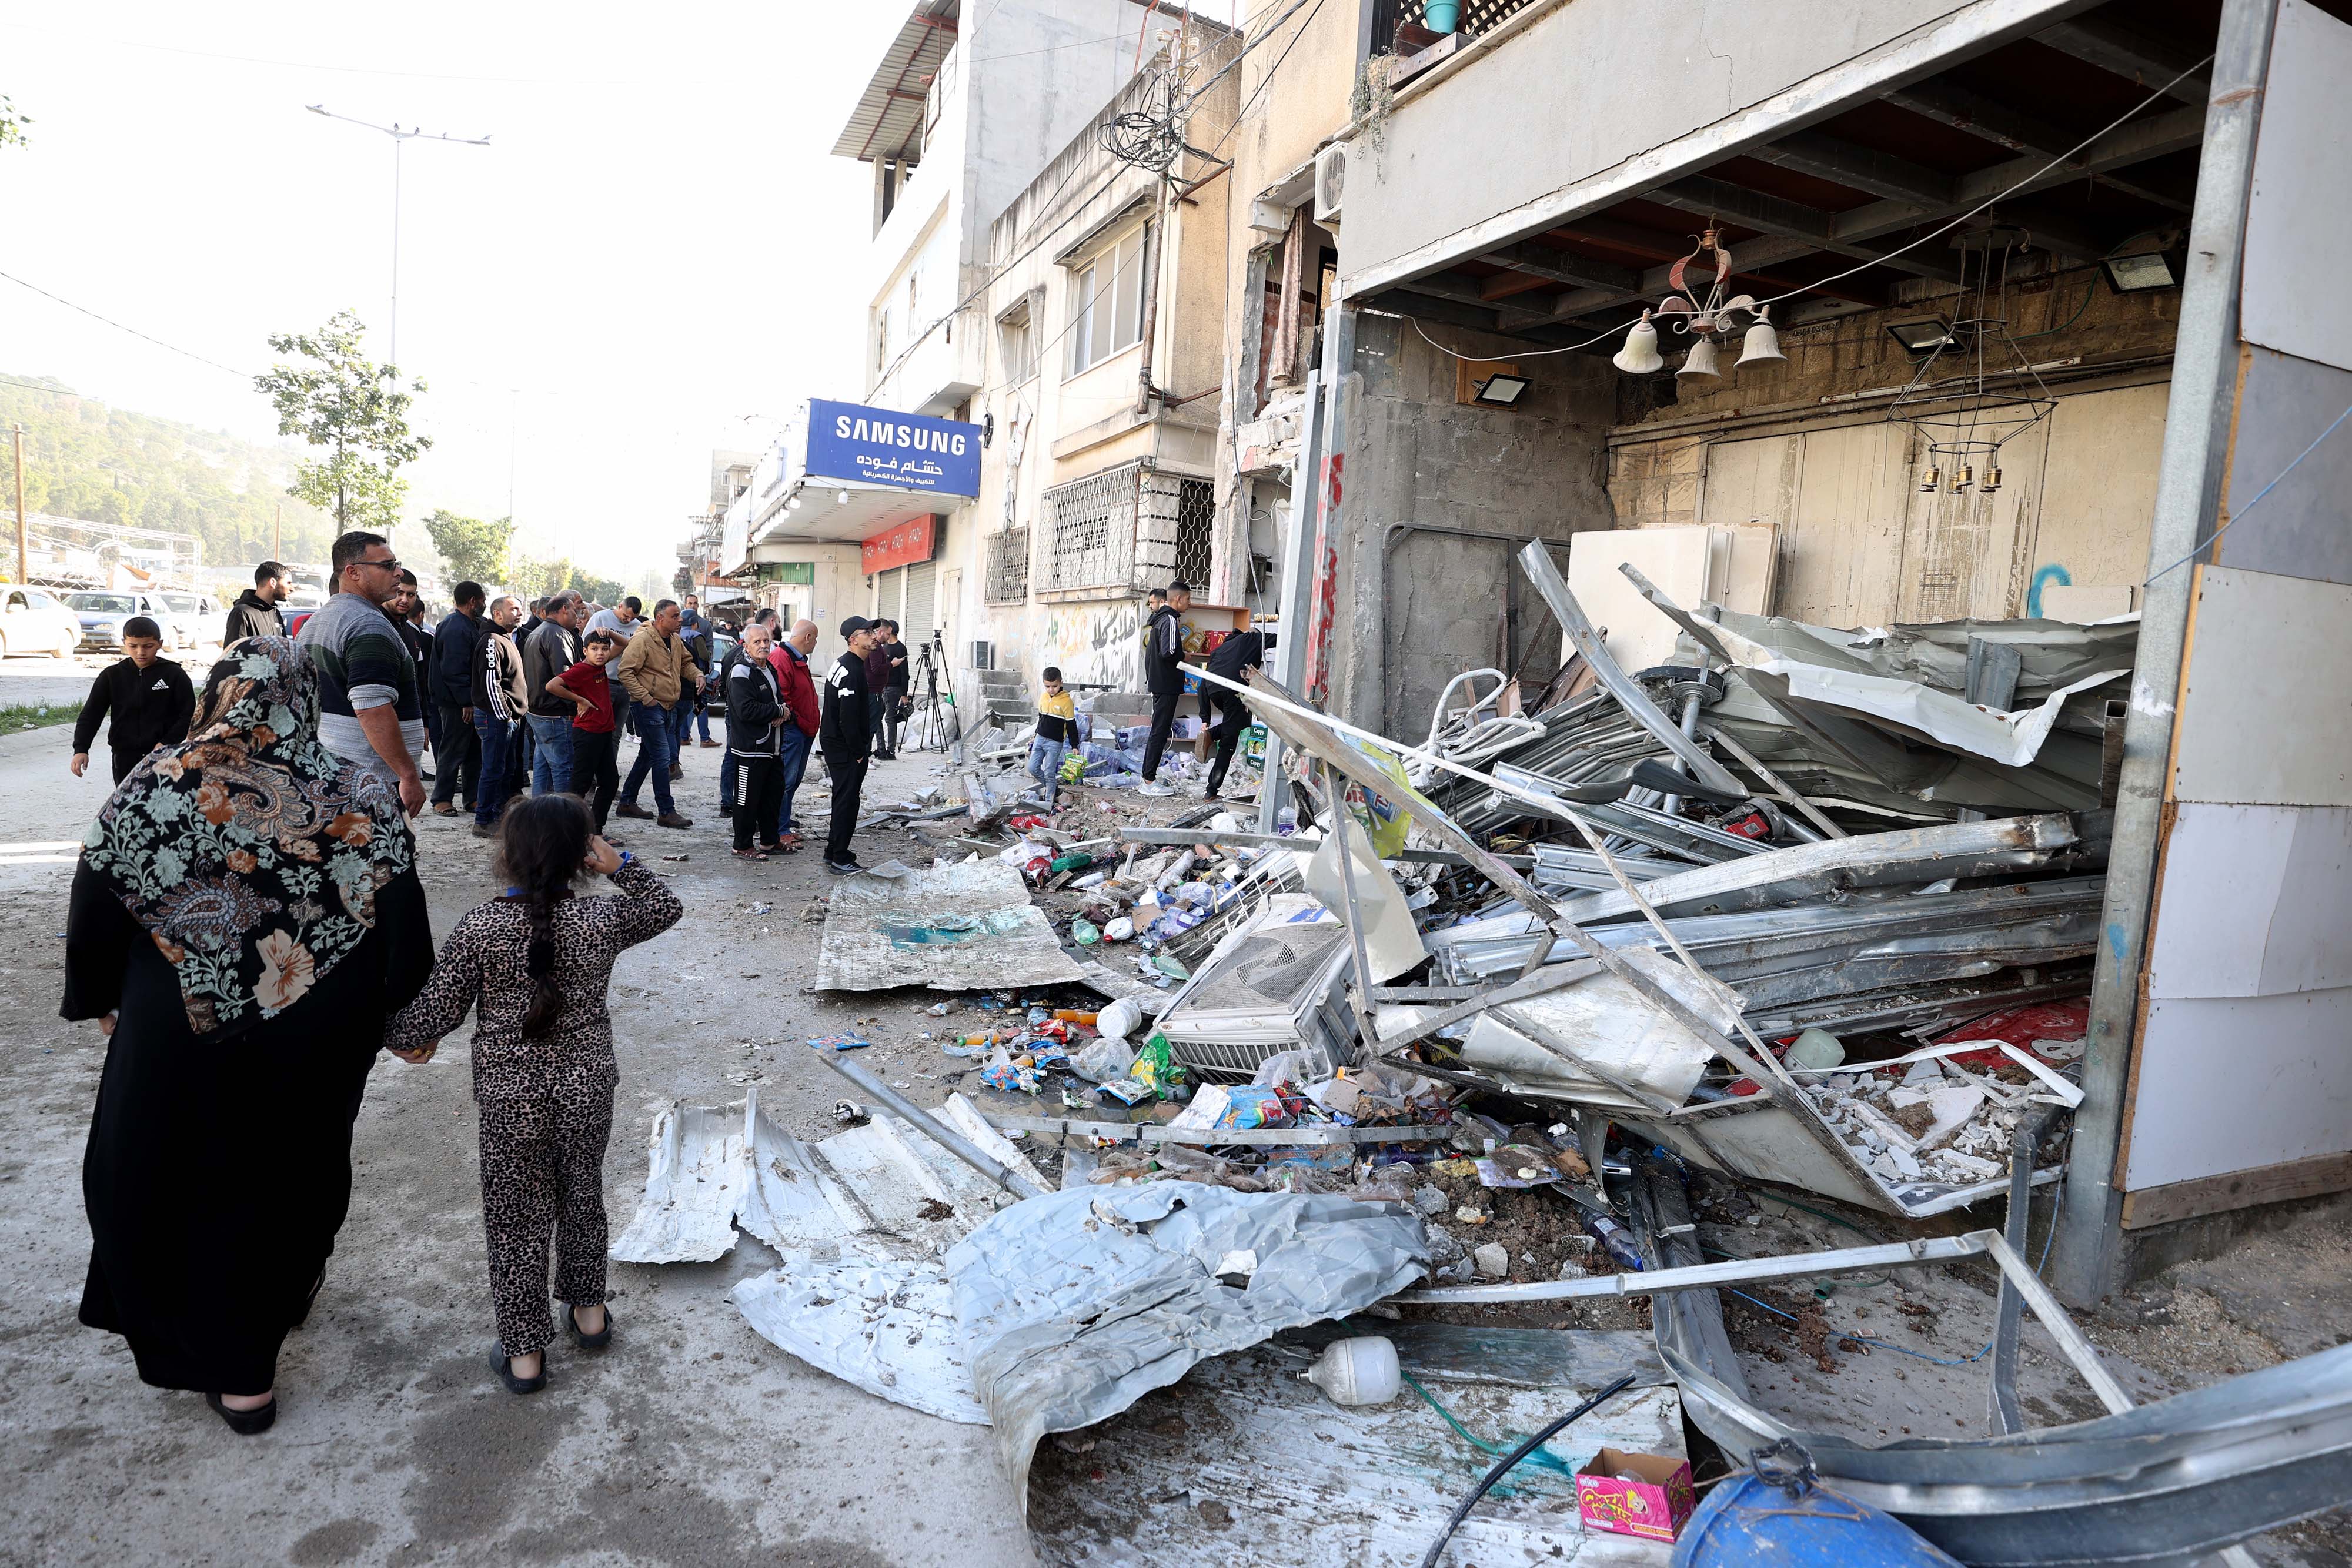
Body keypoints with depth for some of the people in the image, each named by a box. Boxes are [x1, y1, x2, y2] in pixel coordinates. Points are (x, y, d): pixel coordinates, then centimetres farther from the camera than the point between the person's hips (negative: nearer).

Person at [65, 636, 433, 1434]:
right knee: (297, 1160, 25)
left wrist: (100, 999, 13)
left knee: (182, 1176, 18)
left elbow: (94, 912, -3)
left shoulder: (153, 790, -12)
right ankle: (289, 1285, 50)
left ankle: (237, 1369, 28)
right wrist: (410, 1014, 2)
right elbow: (404, 926, -11)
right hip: (318, 1039, 1)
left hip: (179, 1035, -1)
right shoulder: (361, 797, -14)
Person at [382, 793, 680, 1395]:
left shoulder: (479, 926, -17)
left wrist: (400, 1036, 12)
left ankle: (524, 1353, 24)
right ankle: (588, 1312, 40)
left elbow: (438, 1009, -8)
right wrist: (621, 865, 0)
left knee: (515, 1220, 13)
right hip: (586, 1089, 2)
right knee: (583, 1199, 22)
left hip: (510, 1097, -2)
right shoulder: (601, 920, -13)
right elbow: (666, 906, 6)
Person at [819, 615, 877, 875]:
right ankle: (840, 860, 0)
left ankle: (834, 853, 26)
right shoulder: (851, 670, -20)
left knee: (844, 798, 17)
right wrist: (859, 753, -17)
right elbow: (848, 718, -24)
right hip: (845, 747, -11)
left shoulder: (844, 664, 15)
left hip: (835, 744, 11)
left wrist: (862, 746, 20)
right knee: (847, 800, -5)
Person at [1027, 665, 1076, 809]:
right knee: (1033, 768, 4)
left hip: (1055, 743, -6)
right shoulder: (1043, 698, 5)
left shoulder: (1066, 701, -13)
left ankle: (1049, 802, 6)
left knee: (1049, 773, -5)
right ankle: (1054, 789, 23)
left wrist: (1074, 747, -10)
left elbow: (1072, 725, -10)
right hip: (1040, 739, 6)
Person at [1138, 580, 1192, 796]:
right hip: (1166, 685, -10)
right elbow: (1168, 652, -25)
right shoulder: (1170, 619, -15)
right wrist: (1183, 659, -8)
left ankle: (1149, 778, 16)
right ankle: (1149, 781, -4)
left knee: (1160, 731, 13)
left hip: (1157, 681, 10)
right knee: (1160, 732, -7)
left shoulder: (1160, 618, 16)